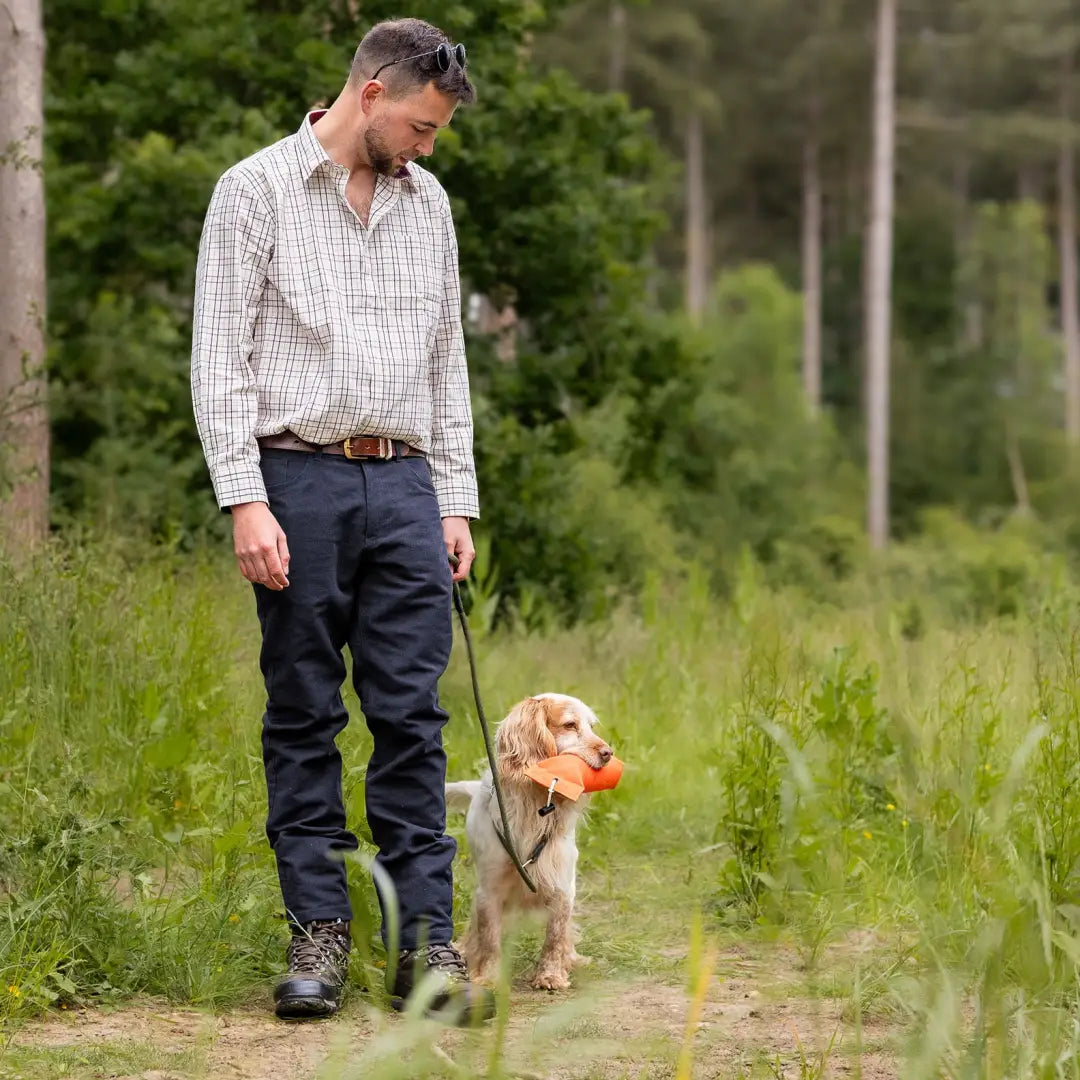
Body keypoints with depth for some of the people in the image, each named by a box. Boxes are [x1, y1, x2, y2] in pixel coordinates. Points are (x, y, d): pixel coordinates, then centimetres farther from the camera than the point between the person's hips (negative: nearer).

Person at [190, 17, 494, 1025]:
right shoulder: (257, 190, -1)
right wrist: (244, 501, -13)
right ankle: (318, 934, 7)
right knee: (303, 718, 1)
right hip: (298, 478, -4)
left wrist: (455, 500, 13)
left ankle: (426, 941, 1)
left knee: (412, 717, 0)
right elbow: (219, 358, -5)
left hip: (403, 486, 4)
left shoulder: (426, 202, 15)